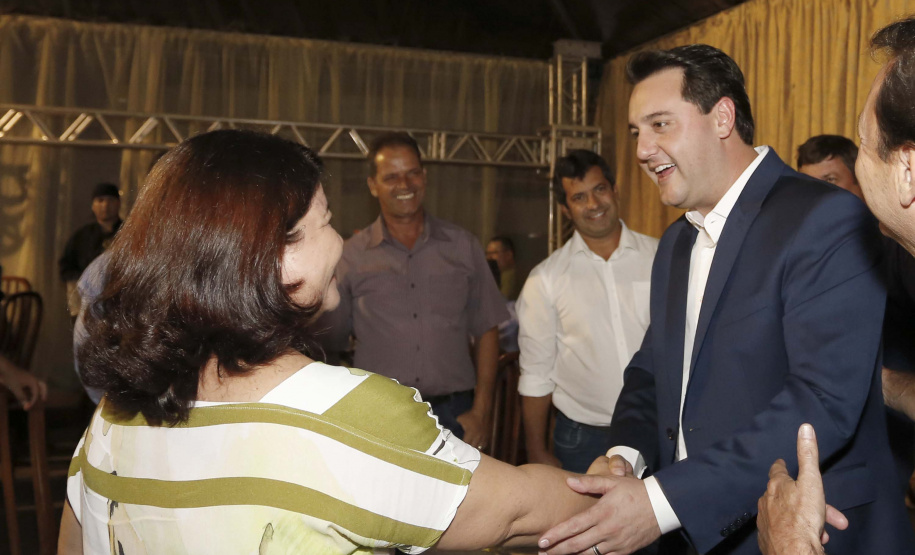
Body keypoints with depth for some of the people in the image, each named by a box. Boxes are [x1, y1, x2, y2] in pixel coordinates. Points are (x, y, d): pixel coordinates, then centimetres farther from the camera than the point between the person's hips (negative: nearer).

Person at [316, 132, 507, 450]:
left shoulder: (463, 246, 6)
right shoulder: (351, 256, 2)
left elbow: (486, 331, 6)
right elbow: (330, 343, 5)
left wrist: (481, 411, 0)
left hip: (454, 414, 1)